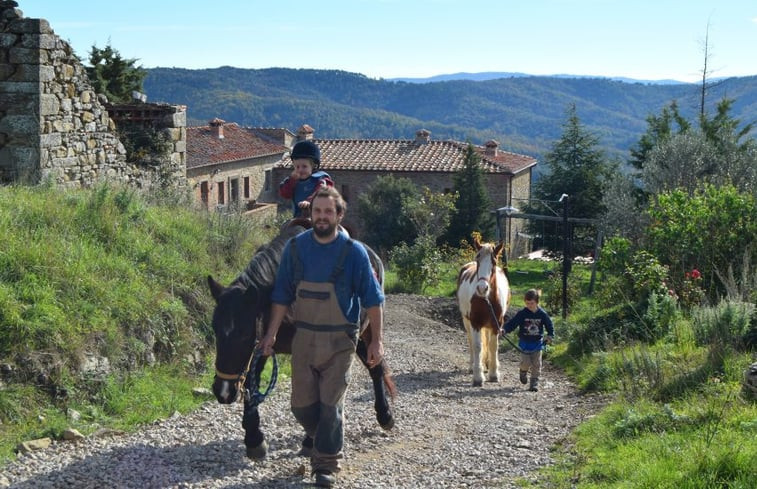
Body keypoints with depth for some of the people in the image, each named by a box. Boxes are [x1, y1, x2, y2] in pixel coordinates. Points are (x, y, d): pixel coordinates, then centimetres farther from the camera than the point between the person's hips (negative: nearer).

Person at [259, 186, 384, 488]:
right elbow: (282, 296, 5)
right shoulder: (295, 247, 0)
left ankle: (326, 465, 13)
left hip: (339, 341, -3)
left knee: (330, 405, 0)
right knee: (301, 406, 9)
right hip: (303, 338, 3)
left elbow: (373, 300, -5)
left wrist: (377, 341, -7)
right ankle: (325, 442, 36)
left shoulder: (353, 251, -8)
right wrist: (271, 334, 0)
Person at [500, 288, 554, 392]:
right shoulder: (522, 314, -10)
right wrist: (504, 330, -27)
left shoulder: (542, 314, -5)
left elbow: (549, 326, 6)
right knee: (525, 363, -5)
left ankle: (534, 382, 14)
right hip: (524, 342, -1)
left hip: (537, 343, 1)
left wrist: (550, 336, -7)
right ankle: (523, 372, 29)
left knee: (536, 365, 3)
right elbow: (512, 323, -11)